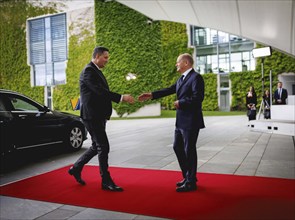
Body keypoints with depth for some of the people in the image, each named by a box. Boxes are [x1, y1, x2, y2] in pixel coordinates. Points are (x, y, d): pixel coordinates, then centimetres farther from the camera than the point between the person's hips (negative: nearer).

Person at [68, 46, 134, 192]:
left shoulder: (96, 71, 19)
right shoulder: (88, 71, -13)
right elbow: (100, 91, -25)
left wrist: (121, 98, 8)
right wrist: (121, 97, -29)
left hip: (98, 116, 10)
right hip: (92, 116, -10)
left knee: (97, 147, 16)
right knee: (103, 147, -6)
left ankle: (76, 168, 31)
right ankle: (106, 181, 6)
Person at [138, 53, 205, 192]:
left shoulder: (196, 77, -12)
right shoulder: (182, 79, 15)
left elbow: (198, 98, -22)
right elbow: (169, 90, 14)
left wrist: (180, 103, -14)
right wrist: (151, 95, 8)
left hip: (191, 121, -9)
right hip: (181, 121, 9)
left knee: (189, 150, -1)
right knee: (178, 147, 15)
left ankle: (191, 182, 13)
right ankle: (188, 176, 29)